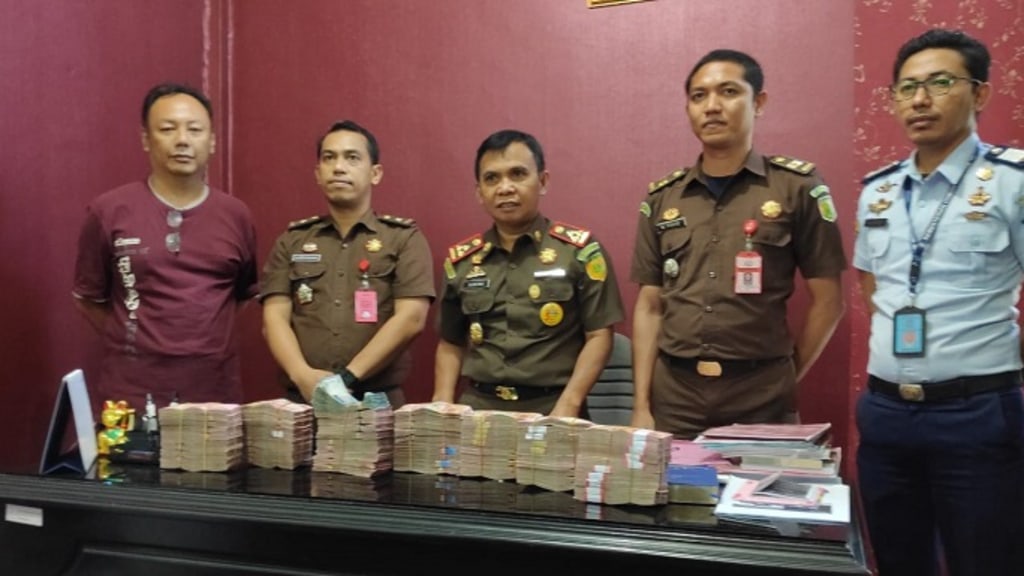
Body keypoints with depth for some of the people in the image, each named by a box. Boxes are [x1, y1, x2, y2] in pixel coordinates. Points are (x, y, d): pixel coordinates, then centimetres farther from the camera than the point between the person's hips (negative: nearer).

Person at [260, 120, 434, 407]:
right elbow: (274, 319, 5)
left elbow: (410, 319, -6)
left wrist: (348, 378, -13)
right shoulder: (292, 240, 12)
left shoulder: (404, 238, 4)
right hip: (302, 398, 2)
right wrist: (303, 375, -12)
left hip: (378, 400, -2)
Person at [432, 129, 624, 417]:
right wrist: (443, 406, 3)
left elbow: (598, 336, -1)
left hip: (551, 407, -2)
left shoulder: (579, 249, 0)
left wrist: (568, 407, -11)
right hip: (478, 405, 2)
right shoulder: (461, 260, 9)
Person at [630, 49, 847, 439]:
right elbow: (649, 307, 7)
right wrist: (641, 407, 2)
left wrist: (784, 381, 2)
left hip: (761, 402, -2)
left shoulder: (797, 186, -1)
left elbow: (827, 302, 2)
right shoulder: (662, 198, 7)